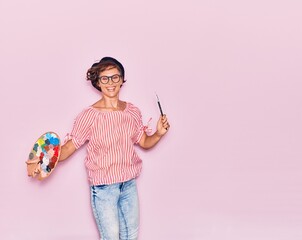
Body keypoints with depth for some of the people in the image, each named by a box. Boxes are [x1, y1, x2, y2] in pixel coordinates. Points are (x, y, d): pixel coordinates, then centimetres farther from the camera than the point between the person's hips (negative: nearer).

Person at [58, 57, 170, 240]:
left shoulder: (133, 112, -2)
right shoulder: (89, 116, -16)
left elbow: (145, 142, 8)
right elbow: (70, 146, -14)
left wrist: (159, 134, -11)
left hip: (129, 184, 5)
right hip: (103, 187, -5)